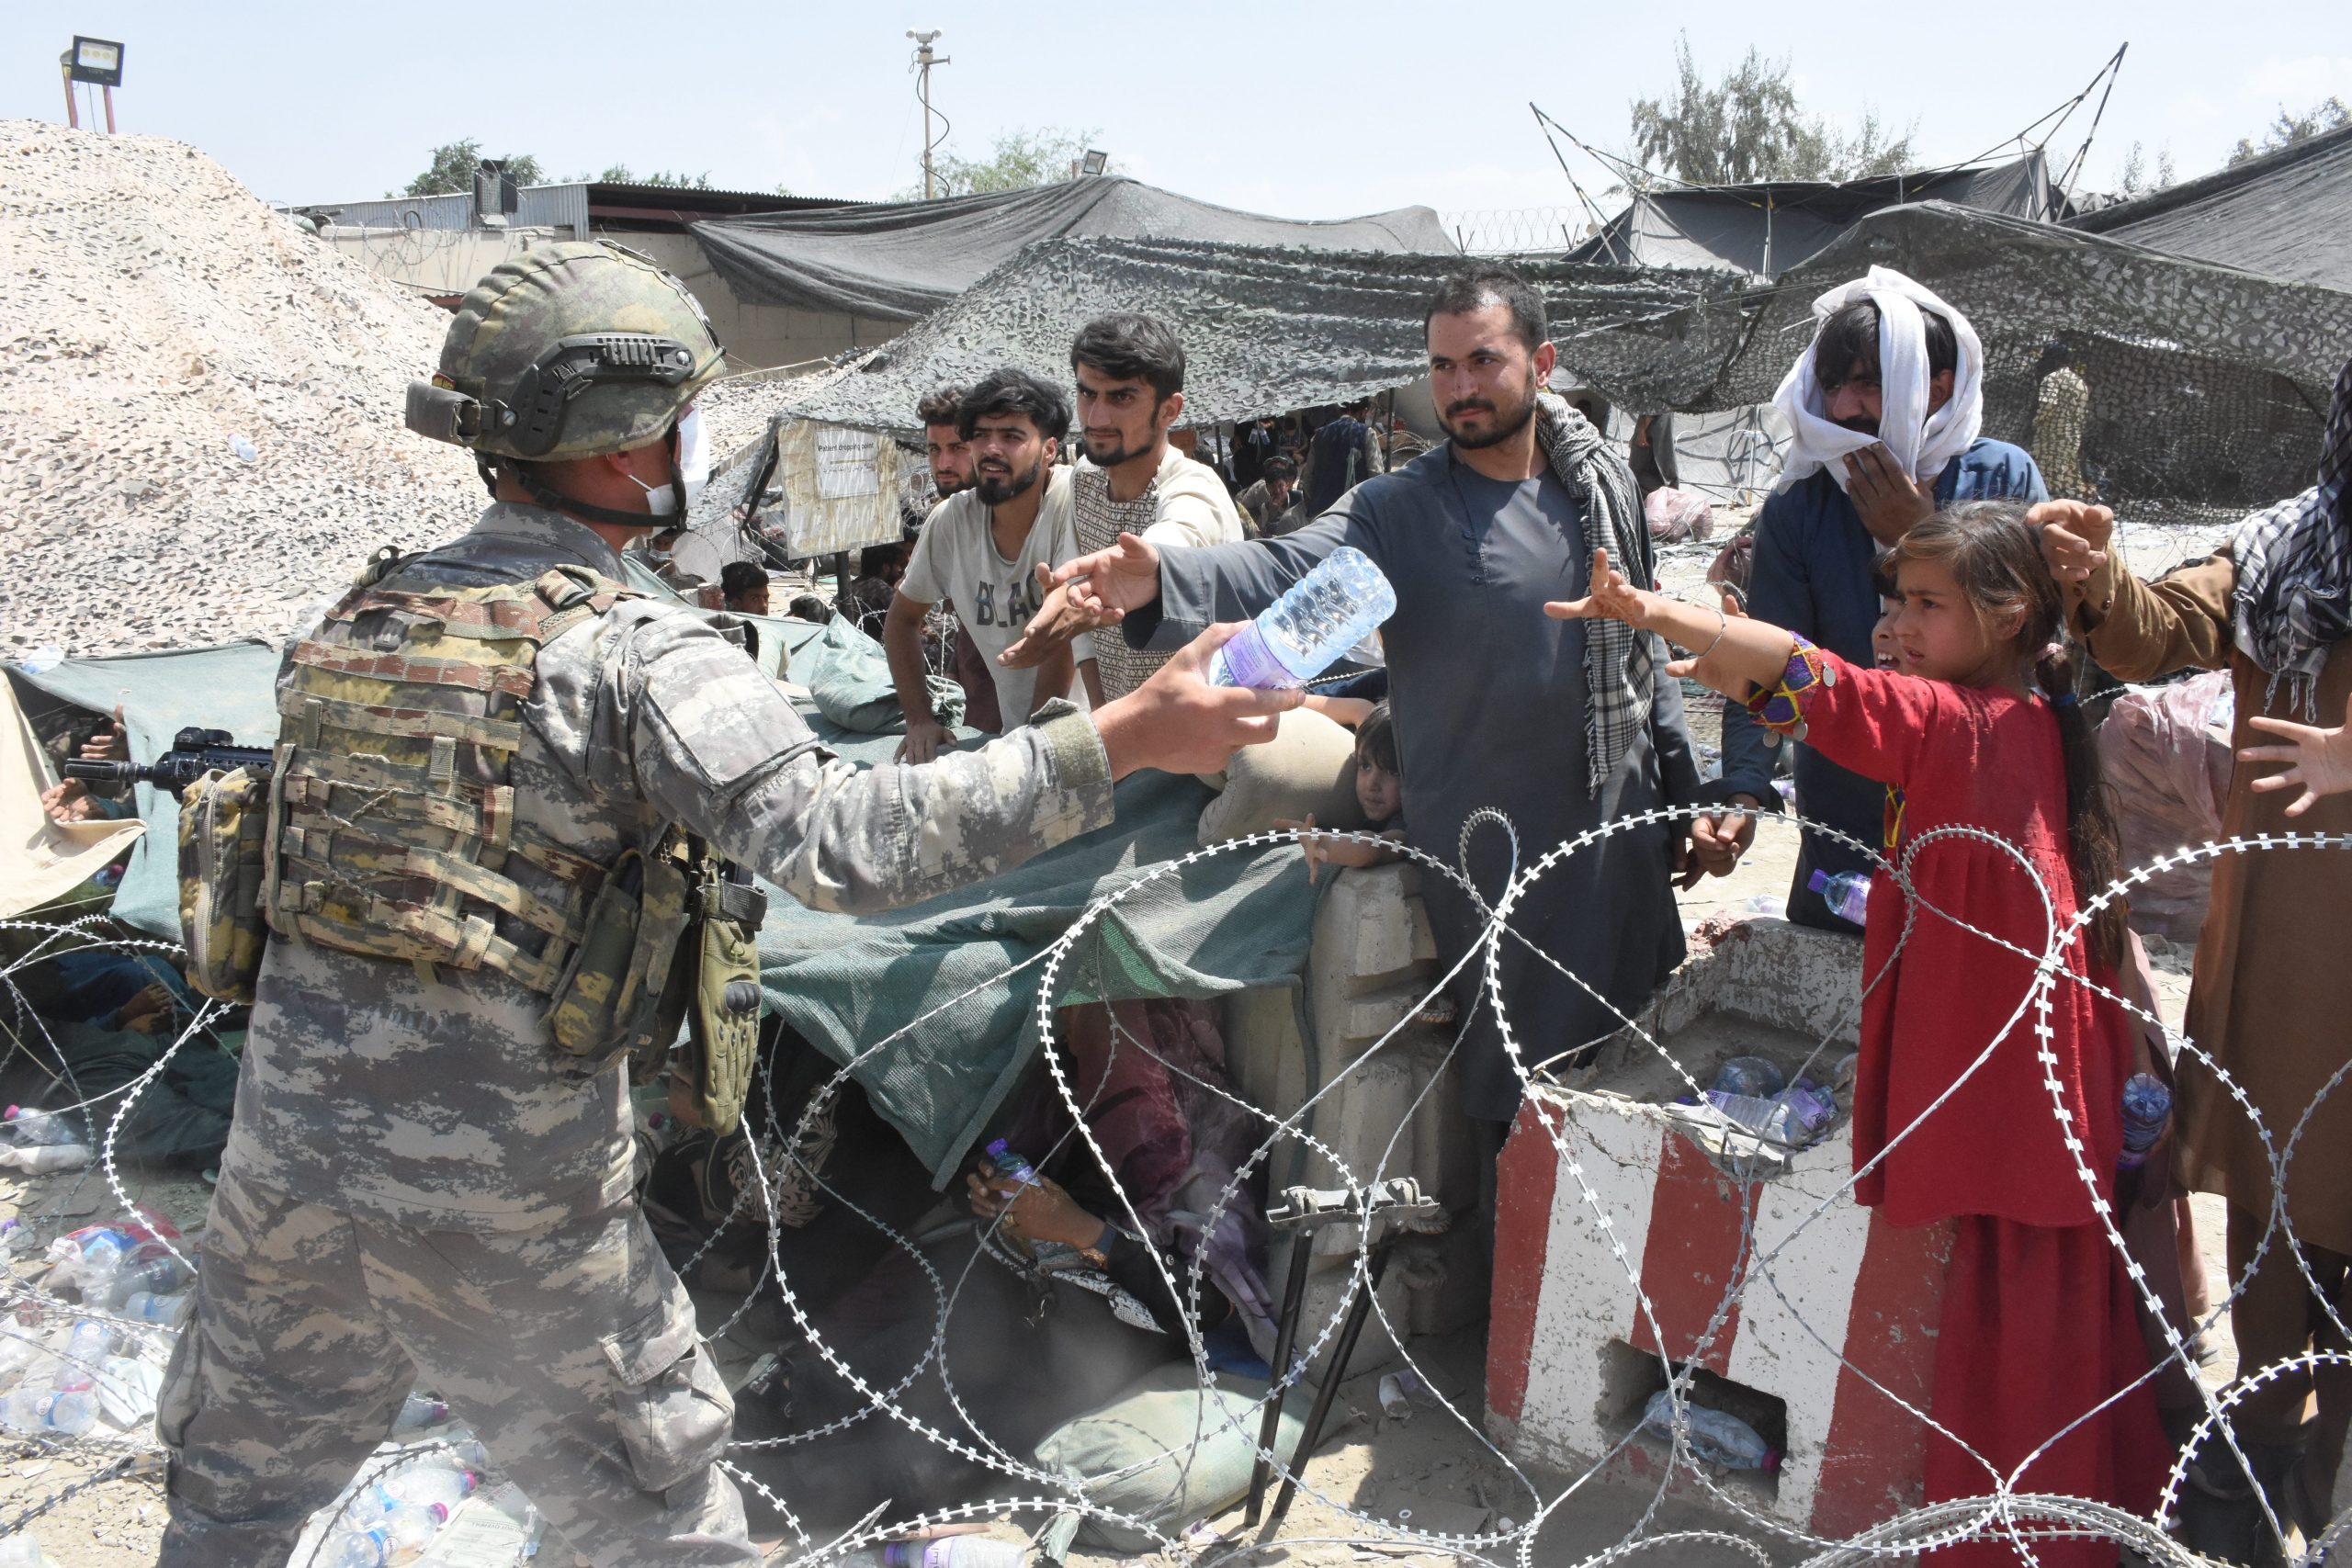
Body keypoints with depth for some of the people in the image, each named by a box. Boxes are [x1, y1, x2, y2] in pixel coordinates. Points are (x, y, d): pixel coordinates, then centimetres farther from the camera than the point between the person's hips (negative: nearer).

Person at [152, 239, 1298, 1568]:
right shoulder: (634, 653, -17)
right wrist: (1123, 738, -29)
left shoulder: (353, 624, 4)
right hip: (507, 1206, -5)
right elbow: (847, 840, -29)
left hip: (289, 1159, 6)